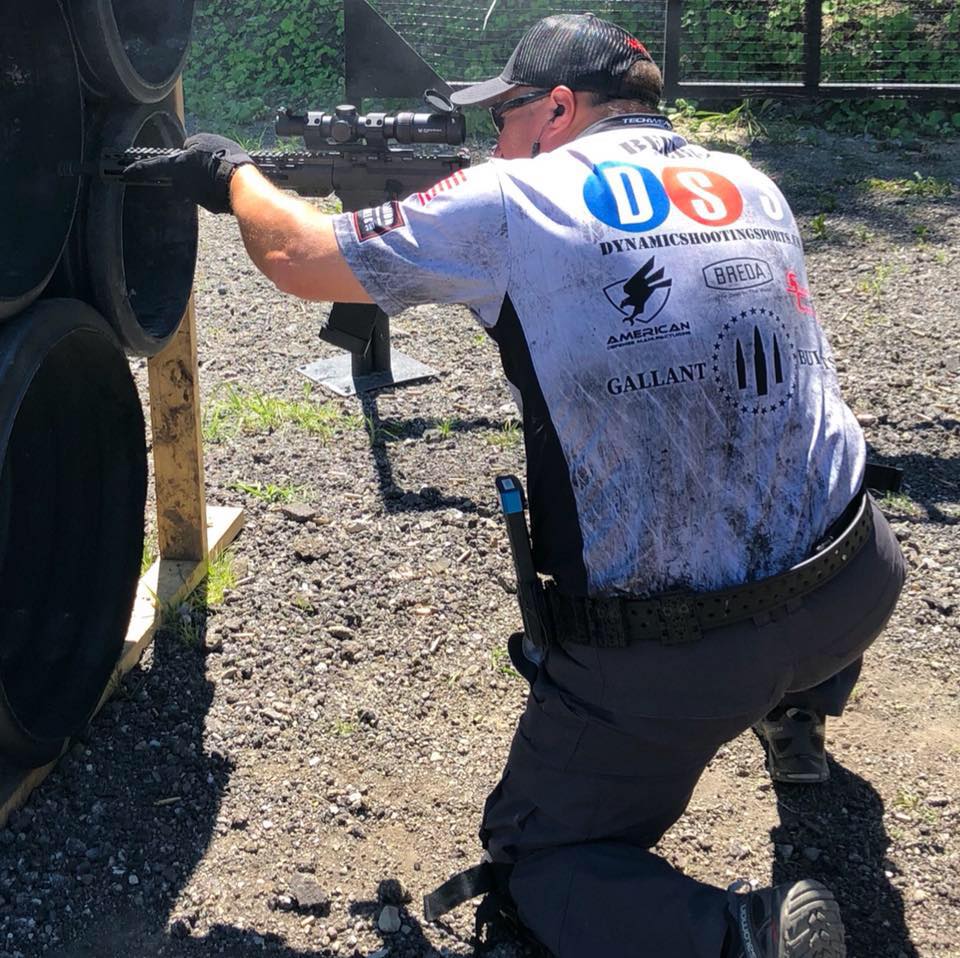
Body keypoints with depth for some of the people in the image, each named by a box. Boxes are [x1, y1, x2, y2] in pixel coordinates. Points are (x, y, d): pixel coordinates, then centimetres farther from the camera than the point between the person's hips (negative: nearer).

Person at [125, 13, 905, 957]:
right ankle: (797, 717, 44)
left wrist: (232, 173, 23)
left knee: (537, 854, 15)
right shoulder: (751, 187, 8)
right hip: (857, 594, 6)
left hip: (659, 657, -6)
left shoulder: (512, 203, -8)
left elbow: (300, 257, 3)